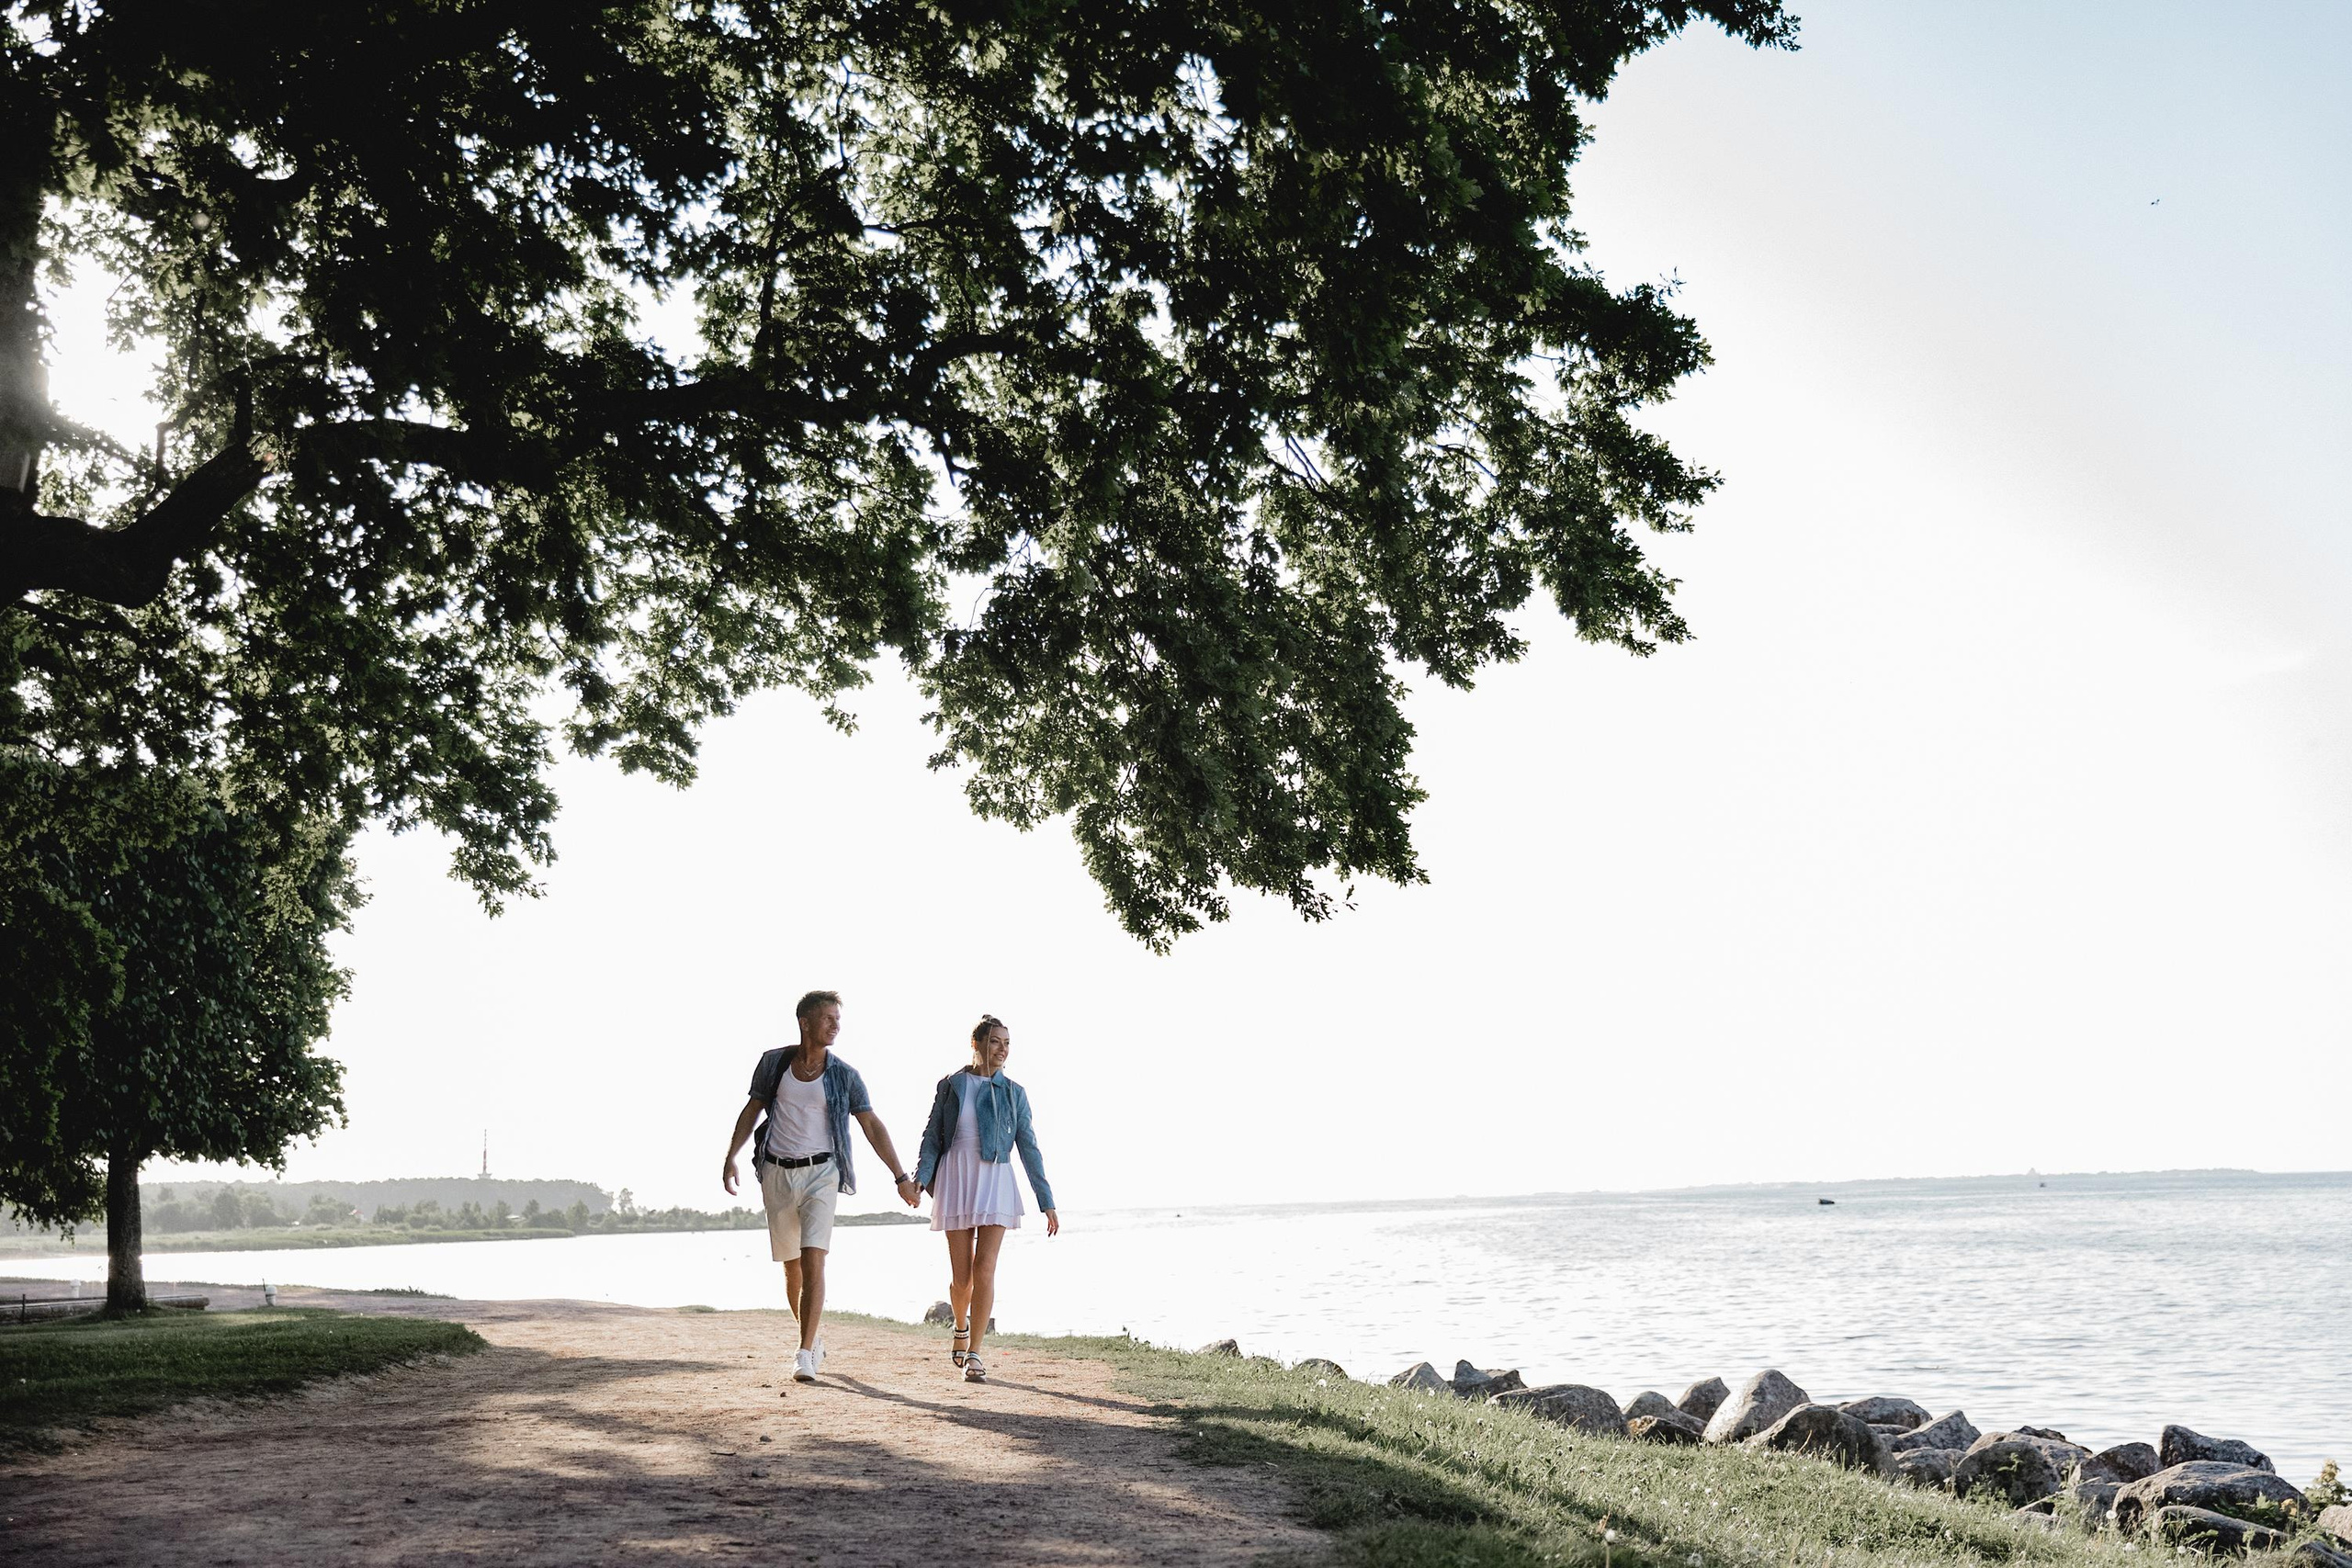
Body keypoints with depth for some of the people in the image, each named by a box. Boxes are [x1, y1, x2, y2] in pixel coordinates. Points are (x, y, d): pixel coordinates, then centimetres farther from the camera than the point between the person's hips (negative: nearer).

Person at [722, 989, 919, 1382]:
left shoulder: (844, 1075, -2)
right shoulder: (774, 1062, 2)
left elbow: (873, 1128, -1)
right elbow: (751, 1110, 10)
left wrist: (901, 1178, -3)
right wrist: (730, 1157, 0)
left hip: (820, 1173, -2)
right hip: (777, 1173, 2)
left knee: (813, 1261, -16)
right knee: (792, 1268, 10)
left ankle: (805, 1356, -16)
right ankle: (815, 1337, 32)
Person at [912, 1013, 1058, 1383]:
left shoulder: (1013, 1093, 6)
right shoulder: (950, 1086, 5)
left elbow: (1029, 1148, 6)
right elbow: (932, 1137, 5)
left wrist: (1047, 1202, 3)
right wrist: (919, 1178, -11)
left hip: (995, 1185, 0)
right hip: (956, 1183, 0)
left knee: (984, 1270, -11)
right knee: (961, 1276, 3)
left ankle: (974, 1354, -5)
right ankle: (962, 1328, 35)